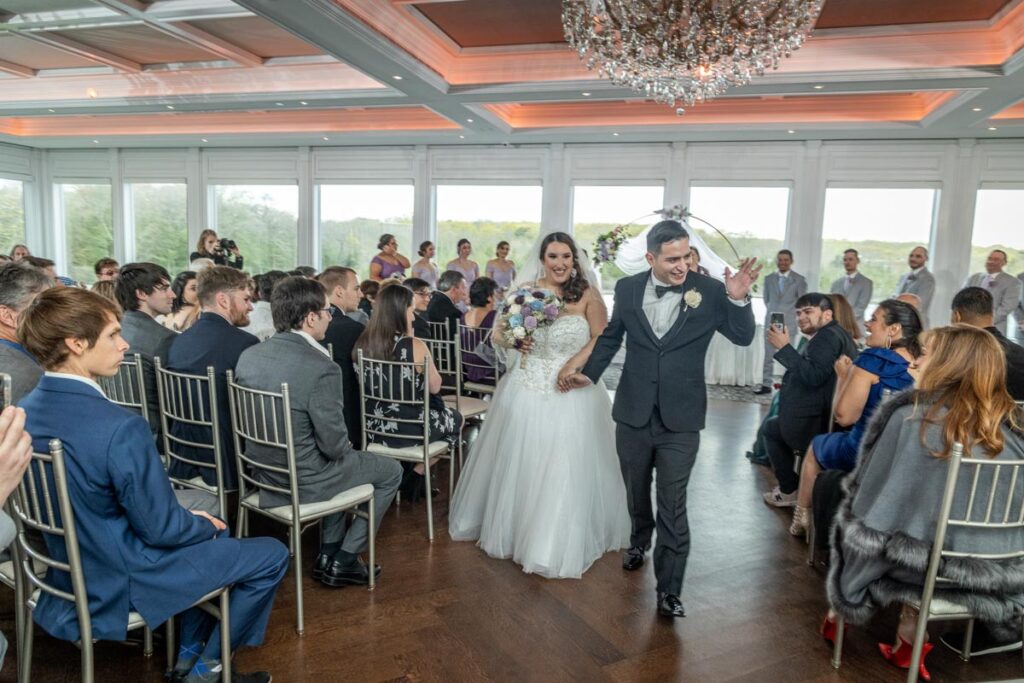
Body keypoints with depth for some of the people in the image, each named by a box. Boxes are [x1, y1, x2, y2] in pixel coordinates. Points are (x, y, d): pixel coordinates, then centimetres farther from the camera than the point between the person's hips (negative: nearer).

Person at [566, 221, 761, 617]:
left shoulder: (709, 291, -9)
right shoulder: (627, 288, -2)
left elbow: (743, 337, -7)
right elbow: (611, 336, 12)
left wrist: (739, 299, -23)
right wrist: (589, 373, 8)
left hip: (680, 420, -3)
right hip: (633, 414, 3)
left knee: (673, 506, 1)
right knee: (636, 490, 23)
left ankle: (669, 591, 14)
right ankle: (639, 540, 52)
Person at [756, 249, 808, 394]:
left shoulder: (799, 280, 0)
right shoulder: (769, 278, 8)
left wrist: (789, 314, 0)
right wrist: (772, 312, 8)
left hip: (789, 322, -2)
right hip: (771, 321, 3)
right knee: (769, 354, 4)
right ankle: (766, 384, 9)